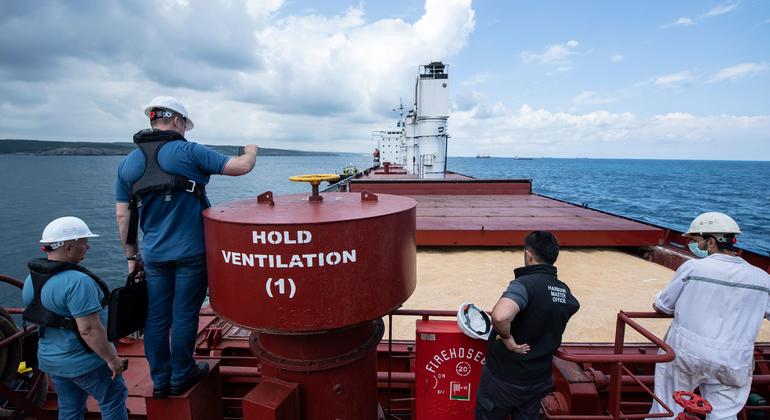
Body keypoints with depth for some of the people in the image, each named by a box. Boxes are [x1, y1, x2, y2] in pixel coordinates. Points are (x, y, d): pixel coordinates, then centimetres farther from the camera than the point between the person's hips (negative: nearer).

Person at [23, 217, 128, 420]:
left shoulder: (31, 279, 0)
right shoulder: (77, 281, -29)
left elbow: (41, 318, 13)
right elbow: (89, 329, -30)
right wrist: (111, 358, -20)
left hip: (49, 359, 9)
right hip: (84, 361, -9)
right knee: (113, 401, 10)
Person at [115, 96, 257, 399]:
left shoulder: (127, 163, 7)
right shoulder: (188, 151, -9)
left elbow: (123, 215, 9)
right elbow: (241, 167, -11)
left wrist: (131, 256, 16)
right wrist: (251, 151, 12)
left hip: (154, 255, 5)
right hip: (191, 252, -5)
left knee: (156, 317, 14)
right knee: (184, 316, 7)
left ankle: (160, 381, 26)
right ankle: (181, 377, 23)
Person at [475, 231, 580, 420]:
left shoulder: (525, 283, -27)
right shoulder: (564, 291, -2)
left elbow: (500, 316, -46)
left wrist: (507, 337, -25)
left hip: (504, 380, -6)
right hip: (539, 381, 6)